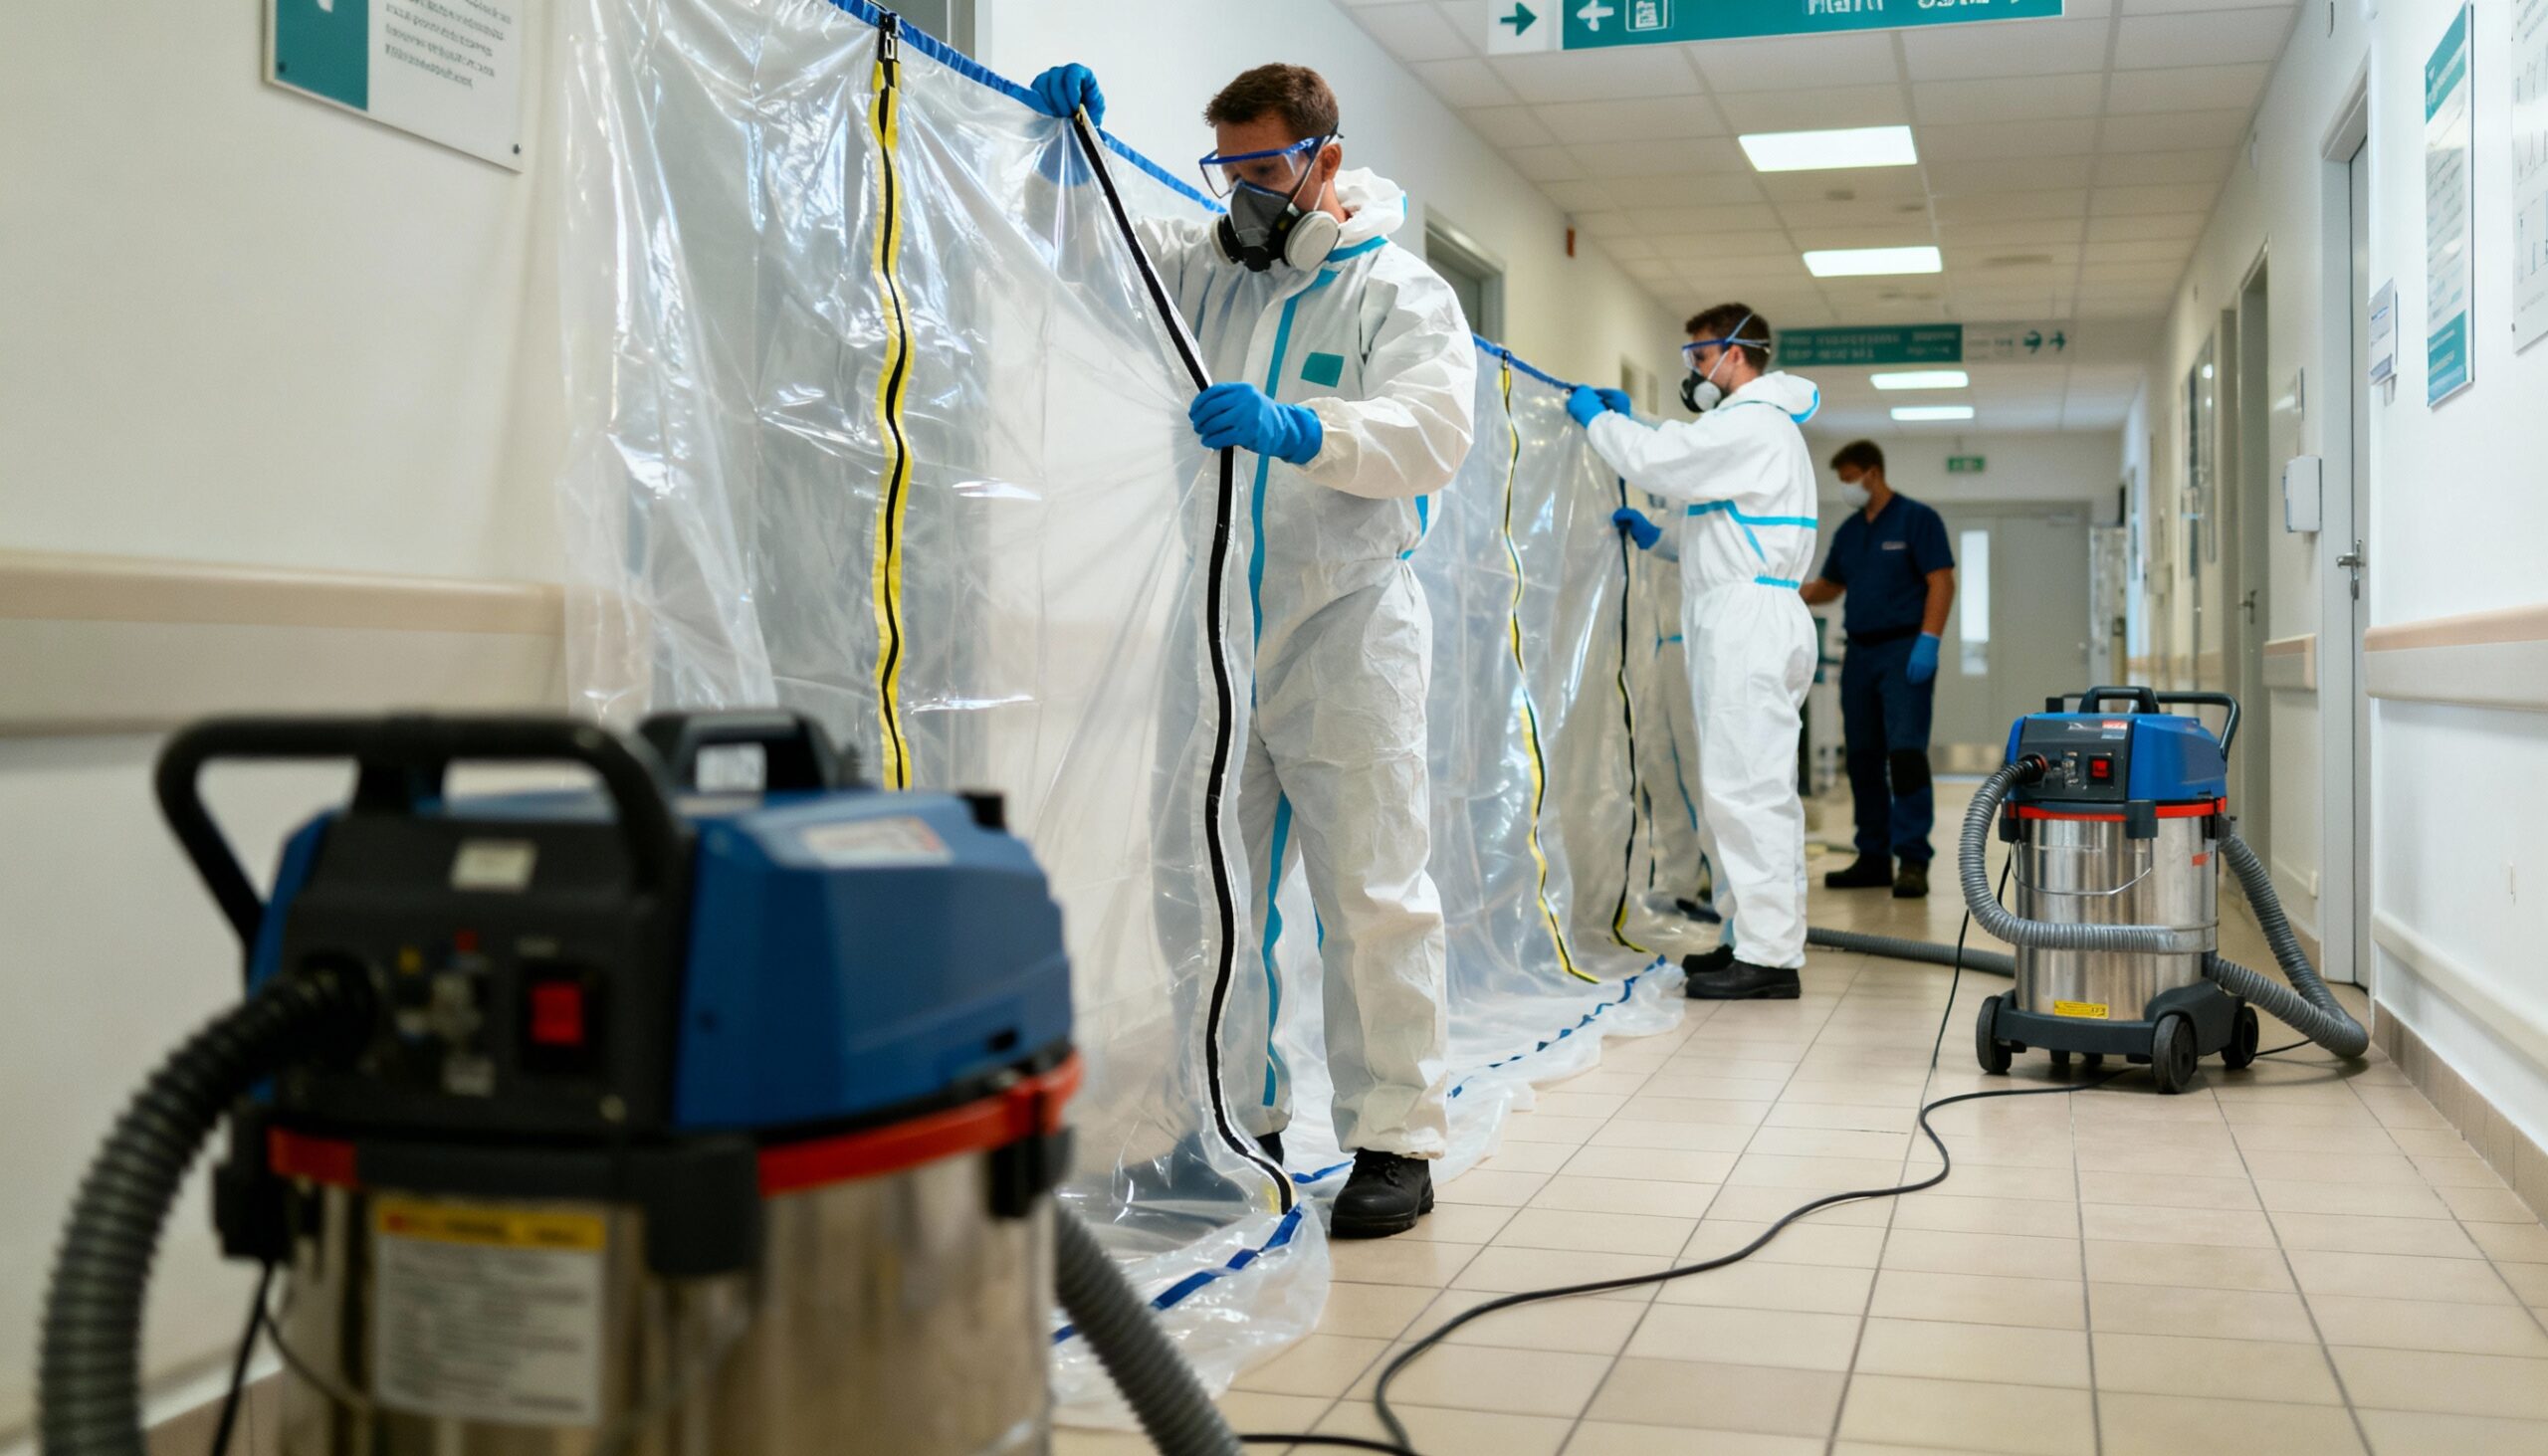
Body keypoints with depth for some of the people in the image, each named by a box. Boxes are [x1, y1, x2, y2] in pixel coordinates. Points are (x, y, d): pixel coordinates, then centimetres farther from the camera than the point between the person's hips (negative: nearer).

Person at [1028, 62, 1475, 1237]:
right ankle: (1239, 1125, 19)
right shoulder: (1199, 273, 16)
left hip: (1346, 632, -5)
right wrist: (1066, 145, 4)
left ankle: (1397, 1140, 4)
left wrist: (1298, 429, -33)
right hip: (1214, 630, 5)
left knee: (1370, 894, -3)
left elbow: (1434, 431, -16)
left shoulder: (1400, 291, 0)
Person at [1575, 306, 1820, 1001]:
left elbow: (1655, 460, -16)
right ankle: (1752, 938, 15)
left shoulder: (1752, 422, -8)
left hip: (1749, 617, -11)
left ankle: (1770, 957, -13)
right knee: (1752, 788, 11)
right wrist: (1660, 537, 22)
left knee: (1746, 787, -13)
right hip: (1746, 622, 11)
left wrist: (1597, 418, 0)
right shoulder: (1764, 425, 26)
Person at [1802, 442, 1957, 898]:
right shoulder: (1848, 531, 15)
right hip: (1860, 652, 7)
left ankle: (1913, 859, -14)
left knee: (1905, 752, -14)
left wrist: (1928, 642, -20)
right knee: (1863, 758, 7)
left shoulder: (1917, 519, -5)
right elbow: (1828, 587, 22)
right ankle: (1873, 857, 14)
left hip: (1904, 650, -7)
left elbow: (1941, 583, -11)